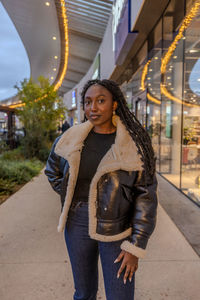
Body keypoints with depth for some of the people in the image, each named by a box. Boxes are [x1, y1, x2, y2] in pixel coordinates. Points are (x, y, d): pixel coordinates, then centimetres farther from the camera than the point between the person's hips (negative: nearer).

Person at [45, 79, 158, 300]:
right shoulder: (72, 139, -3)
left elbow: (146, 196, -12)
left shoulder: (133, 143, -12)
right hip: (78, 224, 3)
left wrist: (135, 246, -13)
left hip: (117, 229, -2)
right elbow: (52, 170, 15)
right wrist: (70, 200, 5)